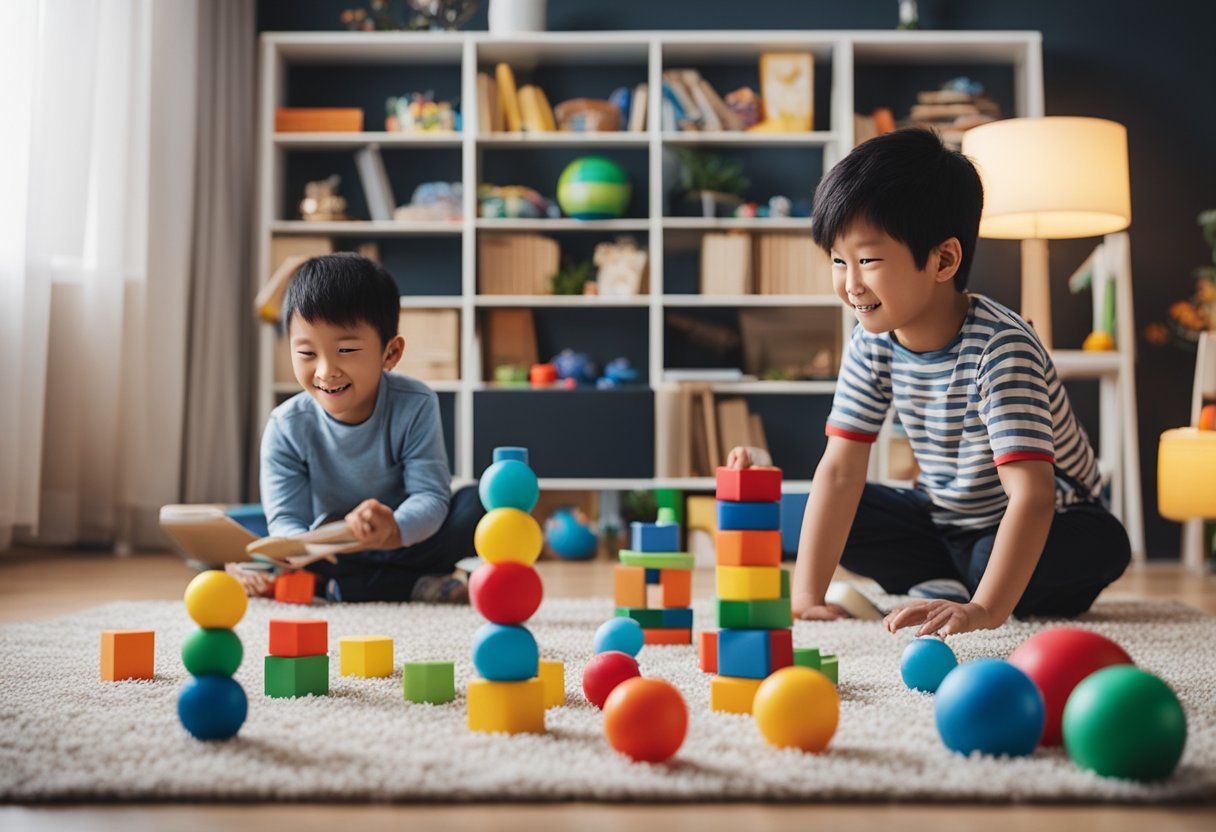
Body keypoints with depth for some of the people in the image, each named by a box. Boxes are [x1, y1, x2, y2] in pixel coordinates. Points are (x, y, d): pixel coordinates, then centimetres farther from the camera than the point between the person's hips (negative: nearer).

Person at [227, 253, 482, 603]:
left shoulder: (415, 406, -14)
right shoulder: (287, 428, -10)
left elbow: (430, 496, -21)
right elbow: (286, 519, -15)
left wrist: (395, 530, -46)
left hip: (407, 545, -1)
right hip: (332, 555, 2)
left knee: (476, 504, -27)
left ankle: (337, 586, -29)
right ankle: (416, 586, -27)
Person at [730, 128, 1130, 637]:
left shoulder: (1000, 348, -31)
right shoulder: (873, 342, -13)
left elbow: (1032, 494, -38)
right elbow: (839, 470, -15)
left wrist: (985, 610, -50)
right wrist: (806, 595, -23)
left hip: (1044, 523, -4)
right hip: (943, 517, 5)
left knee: (1103, 545, -35)